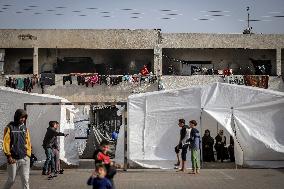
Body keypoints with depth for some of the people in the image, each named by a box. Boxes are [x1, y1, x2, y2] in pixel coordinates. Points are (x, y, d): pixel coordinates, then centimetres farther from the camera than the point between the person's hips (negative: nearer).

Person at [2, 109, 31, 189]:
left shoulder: (25, 128, 12)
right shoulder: (9, 127, -1)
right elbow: (6, 142, -4)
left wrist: (28, 155, 6)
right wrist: (8, 156, -9)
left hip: (24, 159, 3)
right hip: (13, 159, -3)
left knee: (25, 179, -3)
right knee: (11, 180, 7)